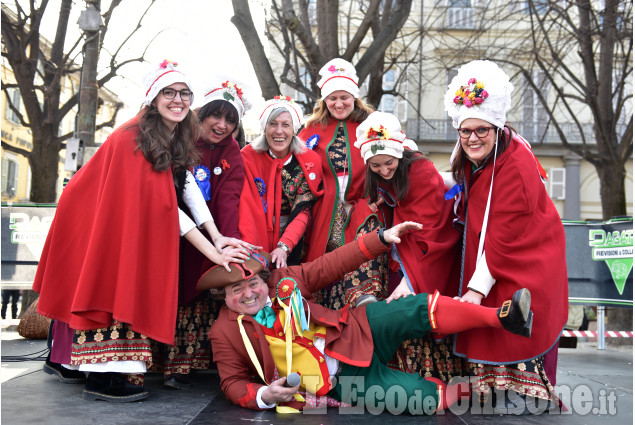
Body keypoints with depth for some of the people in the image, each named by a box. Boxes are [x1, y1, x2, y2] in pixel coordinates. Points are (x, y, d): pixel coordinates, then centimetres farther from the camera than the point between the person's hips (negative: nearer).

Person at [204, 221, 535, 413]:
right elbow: (233, 384, 1)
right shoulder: (225, 332, -4)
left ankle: (503, 317, -22)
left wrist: (382, 238, -4)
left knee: (417, 310, -22)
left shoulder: (283, 282, 2)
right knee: (421, 396, -25)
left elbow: (332, 265, 2)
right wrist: (263, 396, -21)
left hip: (353, 337, 3)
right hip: (338, 381, -3)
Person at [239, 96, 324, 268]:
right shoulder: (248, 156, -10)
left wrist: (284, 247, -26)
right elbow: (246, 206, -17)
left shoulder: (310, 161, -8)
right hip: (256, 238, -1)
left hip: (291, 243, 1)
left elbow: (304, 210, -11)